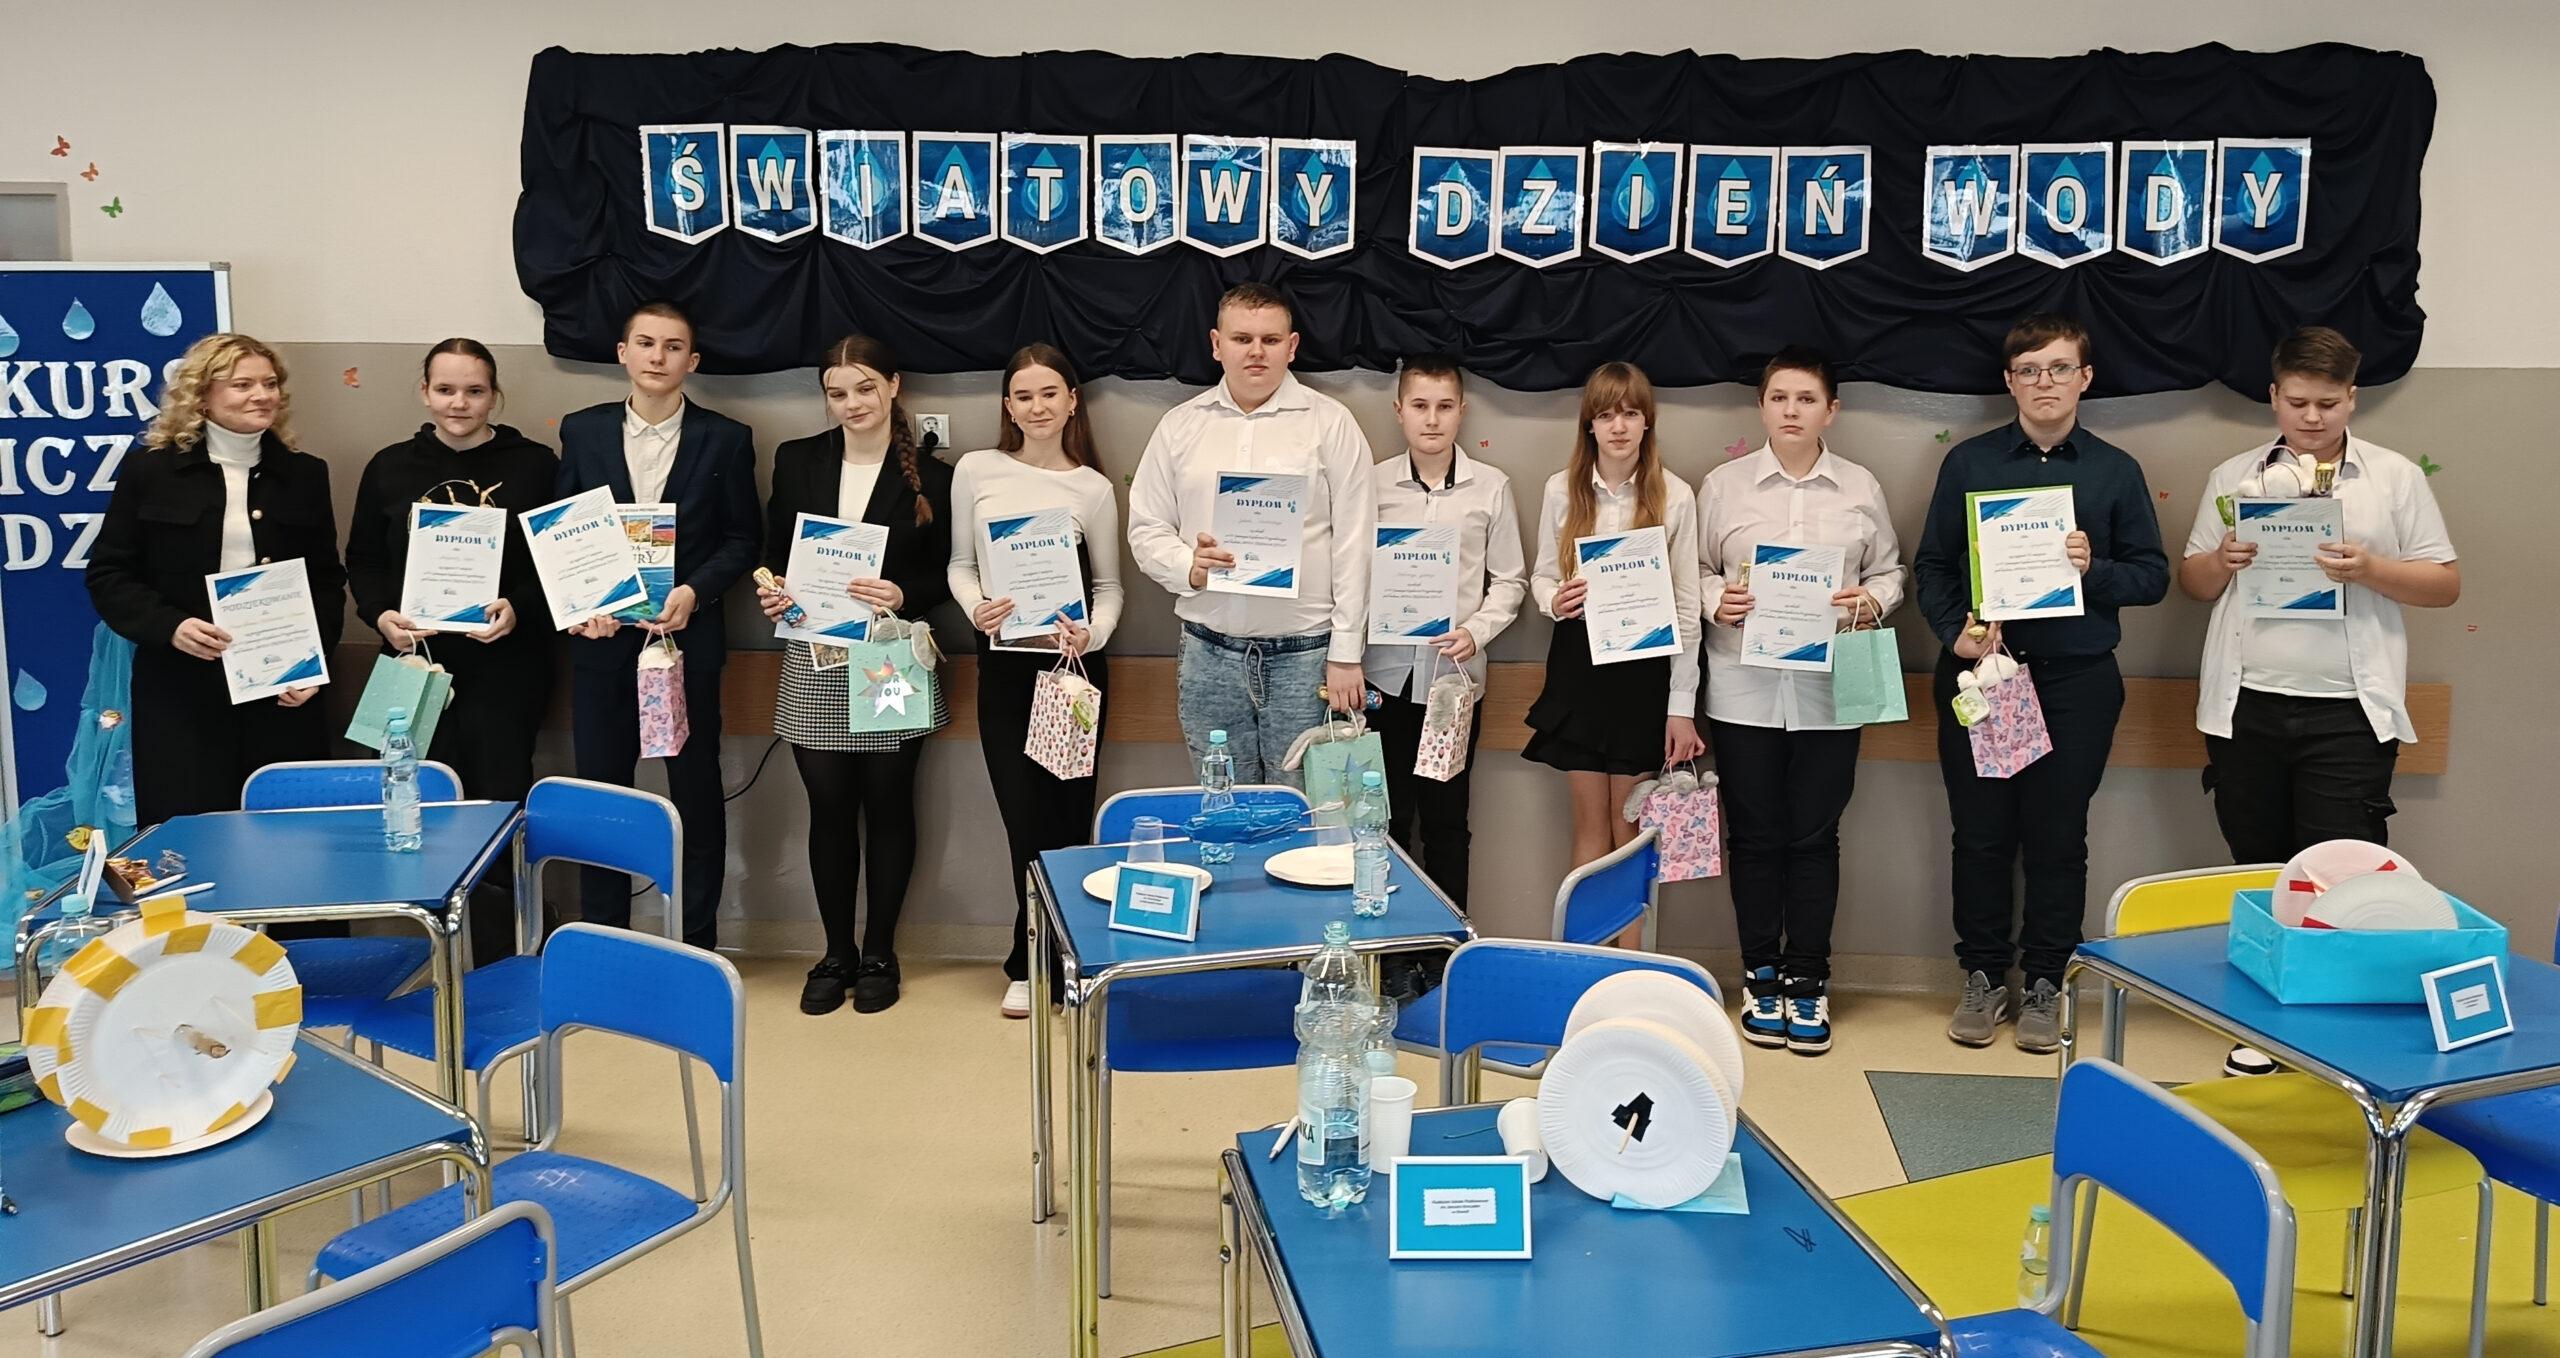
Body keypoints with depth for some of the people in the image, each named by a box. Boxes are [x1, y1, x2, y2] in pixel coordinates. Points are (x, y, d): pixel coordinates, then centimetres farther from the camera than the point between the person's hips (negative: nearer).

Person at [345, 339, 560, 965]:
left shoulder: (535, 466, 1)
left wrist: (519, 608, -16)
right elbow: (362, 561, 14)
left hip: (505, 666, -2)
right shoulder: (390, 468, 9)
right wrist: (382, 614, -4)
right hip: (418, 663, 3)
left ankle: (497, 968, 7)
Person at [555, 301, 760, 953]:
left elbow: (742, 537, 1)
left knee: (696, 792, 6)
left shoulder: (725, 439, 1)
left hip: (687, 637, -1)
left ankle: (697, 942, 17)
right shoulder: (582, 431, 5)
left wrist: (693, 590, -13)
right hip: (602, 637, 2)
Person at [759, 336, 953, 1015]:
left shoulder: (929, 476, -2)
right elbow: (775, 552, 11)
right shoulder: (797, 460, 6)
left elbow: (943, 575, 0)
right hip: (815, 663, 2)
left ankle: (879, 953, 21)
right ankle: (836, 952, 21)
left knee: (888, 807, 7)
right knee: (830, 810, 7)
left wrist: (902, 595, -20)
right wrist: (773, 592, -9)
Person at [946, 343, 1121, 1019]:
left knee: (1066, 809, 3)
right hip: (1004, 664, 1)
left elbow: (1109, 584, 5)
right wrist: (976, 607, -12)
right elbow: (960, 564, 8)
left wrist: (1091, 634, -14)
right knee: (1024, 815, 1)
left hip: (1073, 664, 0)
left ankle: (1037, 963, 18)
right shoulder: (976, 471, 2)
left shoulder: (1093, 488, 0)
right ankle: (1038, 962, 18)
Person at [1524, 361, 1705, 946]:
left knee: (1630, 826, 5)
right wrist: (1555, 601, -16)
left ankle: (1629, 961, 15)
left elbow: (1686, 605, -3)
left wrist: (1682, 705, -5)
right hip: (1579, 663, 1)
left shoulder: (1675, 496, -4)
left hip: (1644, 668, -1)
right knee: (1590, 823, 5)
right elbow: (1541, 575, 10)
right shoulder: (1562, 489, 1)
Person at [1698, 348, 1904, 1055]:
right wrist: (1716, 599, -14)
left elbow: (1890, 571, 10)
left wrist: (1870, 601, -10)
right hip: (1744, 689, 0)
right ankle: (1761, 977, 20)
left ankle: (1807, 981, 18)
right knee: (1756, 837, 7)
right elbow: (1693, 571, 6)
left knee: (1815, 838, 6)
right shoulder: (1723, 485, 3)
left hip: (1829, 692, 1)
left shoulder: (1861, 488, 6)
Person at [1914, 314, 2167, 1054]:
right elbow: (1931, 564, 3)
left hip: (2074, 682, 0)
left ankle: (2044, 982, 20)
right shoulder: (1969, 462, 4)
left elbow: (2152, 574, 5)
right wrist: (1954, 632, -13)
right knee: (1980, 835, 7)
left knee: (2058, 839, 7)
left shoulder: (2115, 471, 5)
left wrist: (2095, 569, -15)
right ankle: (1983, 977, 20)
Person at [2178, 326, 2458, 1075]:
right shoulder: (2233, 477, 10)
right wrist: (2220, 562, -10)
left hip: (2348, 712, -2)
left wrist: (2370, 570, -15)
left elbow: (2445, 584, 2)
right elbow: (2191, 582, 12)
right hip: (2247, 706, 3)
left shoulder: (2397, 477, 4)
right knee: (2259, 872, 11)